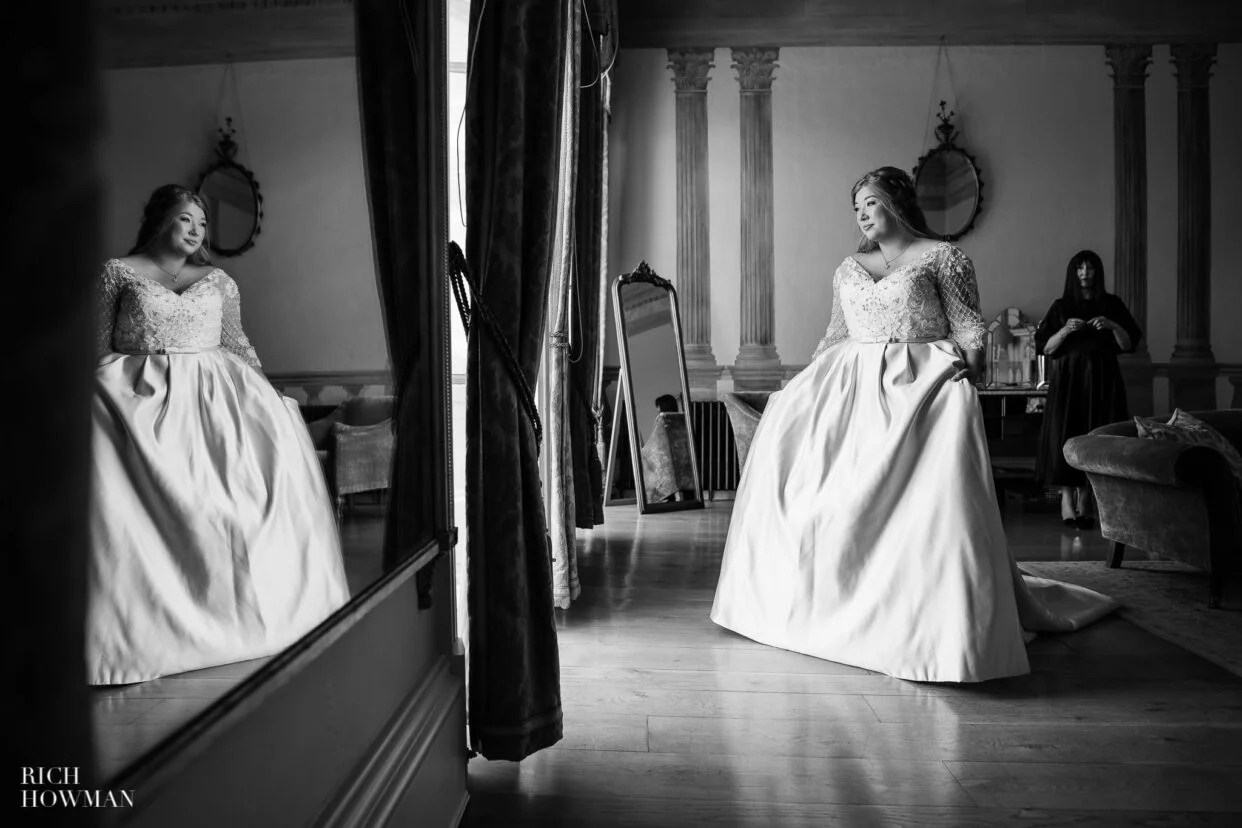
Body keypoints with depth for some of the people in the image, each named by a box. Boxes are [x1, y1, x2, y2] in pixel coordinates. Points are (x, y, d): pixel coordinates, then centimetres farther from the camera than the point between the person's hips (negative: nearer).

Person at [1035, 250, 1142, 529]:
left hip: (1103, 381, 1)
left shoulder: (1112, 305, 9)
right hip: (1068, 380, -1)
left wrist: (1113, 327, -11)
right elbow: (1045, 348, 1)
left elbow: (1129, 344, 6)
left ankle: (1084, 498, 5)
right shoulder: (1061, 307, 7)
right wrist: (1065, 330, -15)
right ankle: (1067, 496, -4)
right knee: (1065, 435, -9)